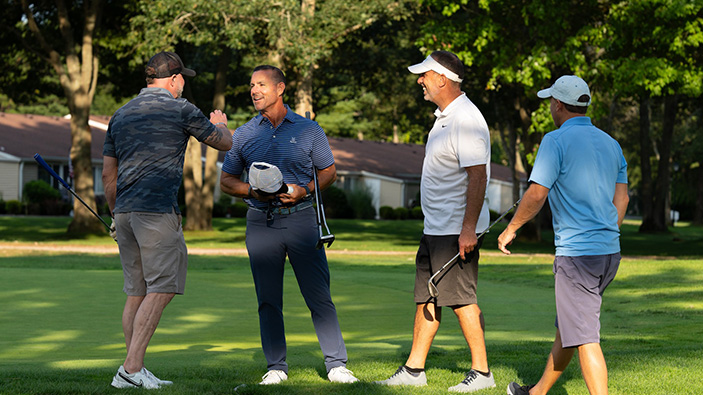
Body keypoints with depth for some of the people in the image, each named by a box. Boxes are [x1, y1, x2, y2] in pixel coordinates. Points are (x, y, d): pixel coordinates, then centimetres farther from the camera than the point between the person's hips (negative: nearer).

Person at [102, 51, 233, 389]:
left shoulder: (121, 115, 17)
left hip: (124, 210, 7)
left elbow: (108, 175, 20)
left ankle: (133, 372, 9)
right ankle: (131, 368, -16)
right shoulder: (180, 110, -1)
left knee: (136, 291, 10)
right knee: (161, 288, -7)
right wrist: (220, 124, 33)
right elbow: (226, 143, 11)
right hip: (157, 209, -7)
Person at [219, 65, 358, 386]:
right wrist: (252, 191, -7)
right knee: (268, 299, 2)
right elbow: (227, 180, 13)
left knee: (319, 296, -5)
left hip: (301, 218, -2)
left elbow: (329, 172, 9)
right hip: (260, 223, 2)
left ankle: (336, 364, -1)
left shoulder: (308, 130, 6)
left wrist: (303, 190, -9)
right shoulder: (243, 135, 10)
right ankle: (276, 366, 9)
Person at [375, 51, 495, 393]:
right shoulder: (444, 117, 15)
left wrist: (468, 229, -26)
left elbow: (477, 177, -23)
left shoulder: (466, 121, -18)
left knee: (461, 299, -6)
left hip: (458, 230, -10)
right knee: (427, 297, 12)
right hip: (435, 228, 10)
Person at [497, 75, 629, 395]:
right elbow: (621, 198, 13)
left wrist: (510, 229, -1)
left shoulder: (556, 141, -10)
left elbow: (537, 194, -15)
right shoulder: (610, 143, 13)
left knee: (585, 338, -8)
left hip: (577, 253, -8)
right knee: (567, 326, 21)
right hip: (610, 252, 8)